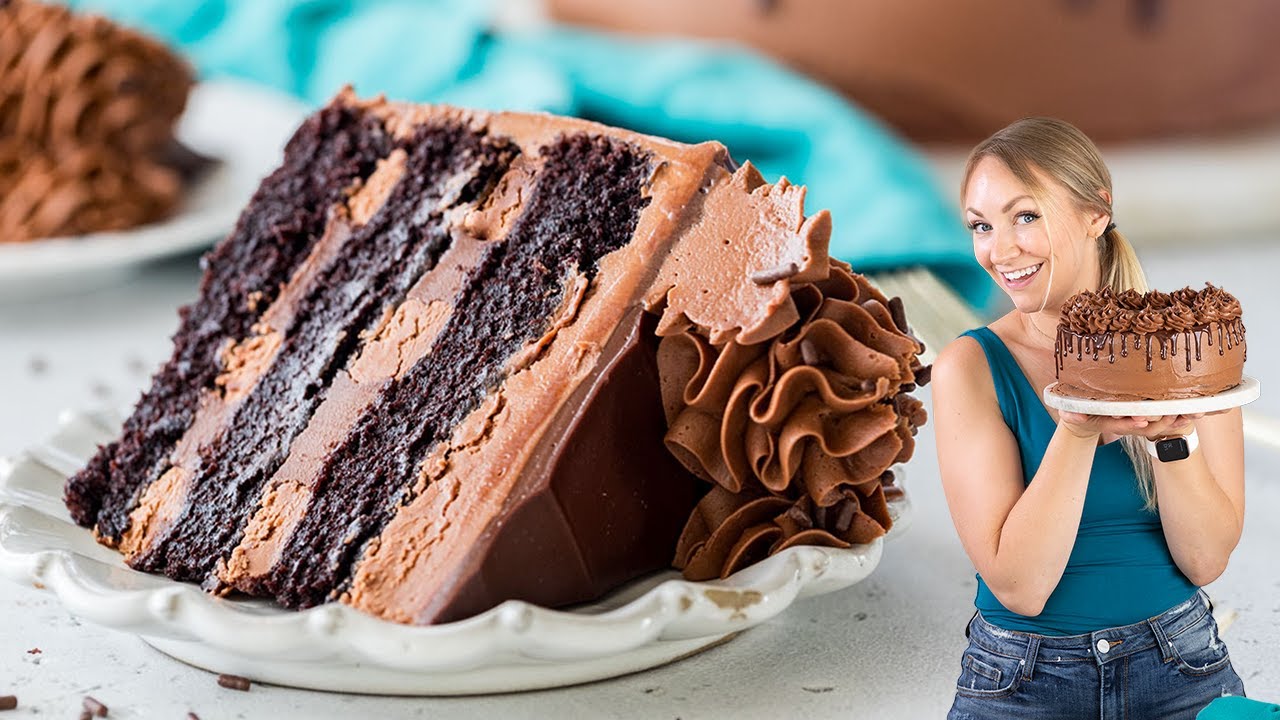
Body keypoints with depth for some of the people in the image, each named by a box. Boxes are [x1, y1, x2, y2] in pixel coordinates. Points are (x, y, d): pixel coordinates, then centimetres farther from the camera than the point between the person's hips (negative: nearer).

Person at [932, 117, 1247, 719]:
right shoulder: (969, 368, -11)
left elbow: (1206, 560, -7)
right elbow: (1018, 586, -16)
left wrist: (1174, 434, -23)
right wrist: (1079, 429, -26)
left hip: (1180, 668, 2)